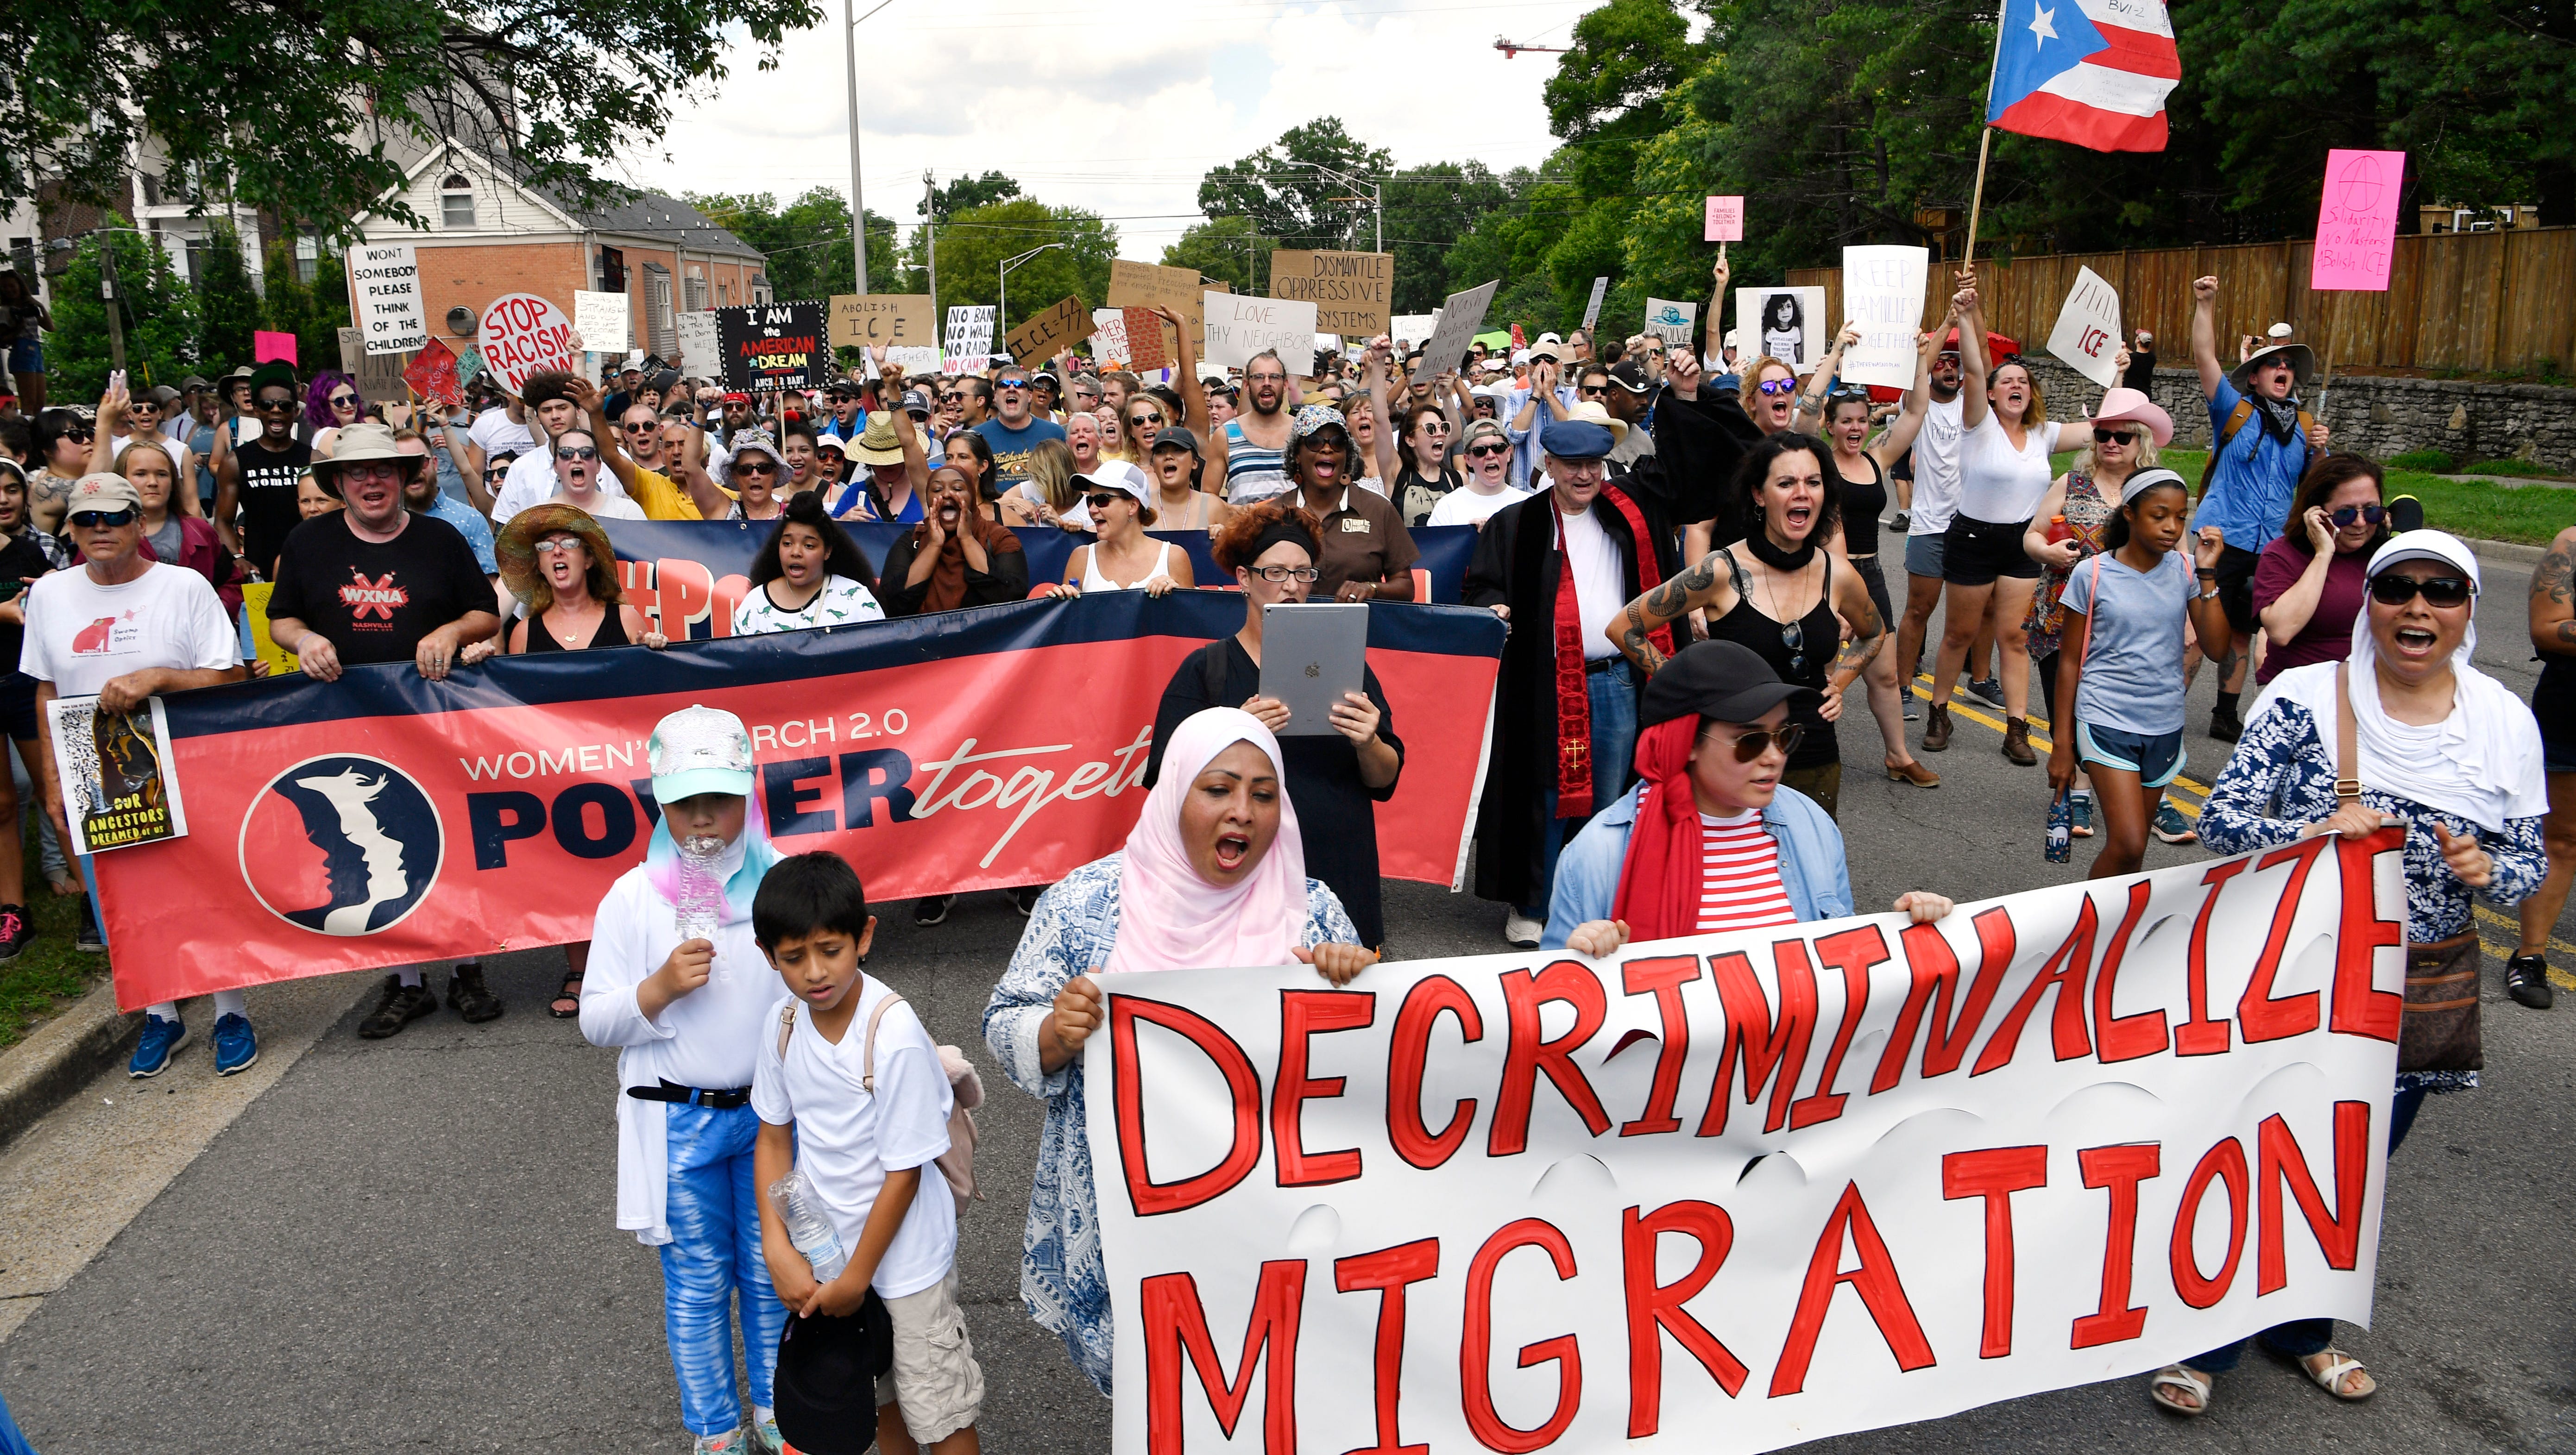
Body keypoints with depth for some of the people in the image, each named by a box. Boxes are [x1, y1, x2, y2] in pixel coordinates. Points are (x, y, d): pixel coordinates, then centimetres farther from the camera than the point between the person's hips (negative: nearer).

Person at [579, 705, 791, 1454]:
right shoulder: (633, 898, -7)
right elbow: (596, 1021, -3)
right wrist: (660, 987, -21)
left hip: (769, 1113, 1)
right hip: (679, 1123, -1)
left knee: (773, 1272, 14)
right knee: (697, 1283, 12)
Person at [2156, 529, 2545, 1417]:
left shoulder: (2504, 722, -2)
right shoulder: (2304, 699, -12)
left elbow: (2532, 868, 4)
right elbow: (2220, 819, -14)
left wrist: (2484, 870, -18)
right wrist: (2314, 832, -31)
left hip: (2424, 994, 4)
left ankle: (2303, 1328, 42)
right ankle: (2203, 1343, 25)